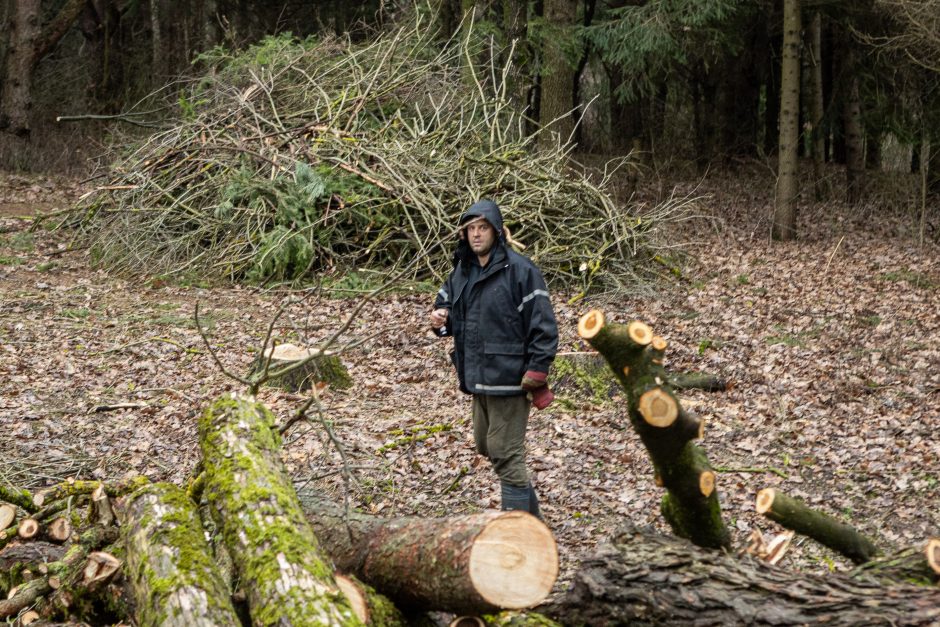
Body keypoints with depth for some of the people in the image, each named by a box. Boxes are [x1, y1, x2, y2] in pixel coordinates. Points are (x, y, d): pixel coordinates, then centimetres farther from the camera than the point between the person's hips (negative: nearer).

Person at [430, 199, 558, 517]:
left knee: (506, 454, -6)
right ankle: (531, 516, 33)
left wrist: (536, 371, -19)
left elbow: (543, 324, -15)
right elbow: (446, 303, 21)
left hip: (508, 380, -9)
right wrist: (440, 320, -4)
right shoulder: (461, 271, 10)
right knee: (486, 447, 18)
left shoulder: (519, 270, -14)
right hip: (477, 378, 9)